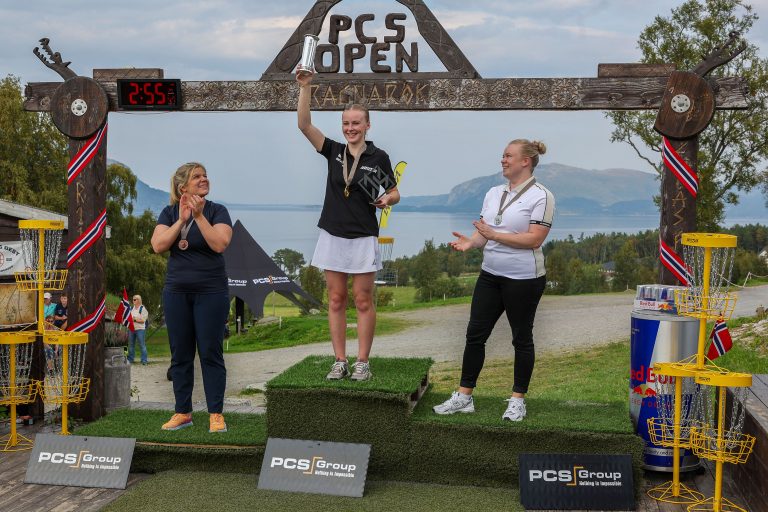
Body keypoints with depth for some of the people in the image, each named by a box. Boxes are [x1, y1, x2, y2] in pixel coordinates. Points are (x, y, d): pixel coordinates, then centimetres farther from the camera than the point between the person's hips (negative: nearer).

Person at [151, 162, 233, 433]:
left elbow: (220, 244, -18)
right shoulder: (169, 213, 5)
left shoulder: (216, 211, -3)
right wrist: (181, 220, -16)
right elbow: (158, 245, -9)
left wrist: (199, 216, -21)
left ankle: (216, 414, 4)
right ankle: (183, 413, 16)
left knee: (211, 352, -3)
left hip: (211, 291, -3)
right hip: (176, 291, 3)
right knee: (180, 354, 7)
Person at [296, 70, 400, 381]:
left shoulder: (378, 157, -2)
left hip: (363, 238, -3)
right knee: (336, 301, 6)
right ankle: (340, 362, 13)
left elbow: (394, 194, 6)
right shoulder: (333, 151, 4)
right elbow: (304, 124, -6)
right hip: (333, 236, 3)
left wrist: (387, 199, -16)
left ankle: (362, 363, 8)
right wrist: (304, 87, -14)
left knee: (363, 302, 1)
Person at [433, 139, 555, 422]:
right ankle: (464, 396, 12)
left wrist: (494, 234, -21)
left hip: (523, 279, -6)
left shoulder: (540, 196, -10)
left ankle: (517, 400, 18)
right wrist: (470, 241, -12)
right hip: (490, 276, 6)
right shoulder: (493, 193, 11)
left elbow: (534, 239, -19)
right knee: (475, 334, 4)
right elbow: (484, 232, 10)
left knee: (521, 338, 6)